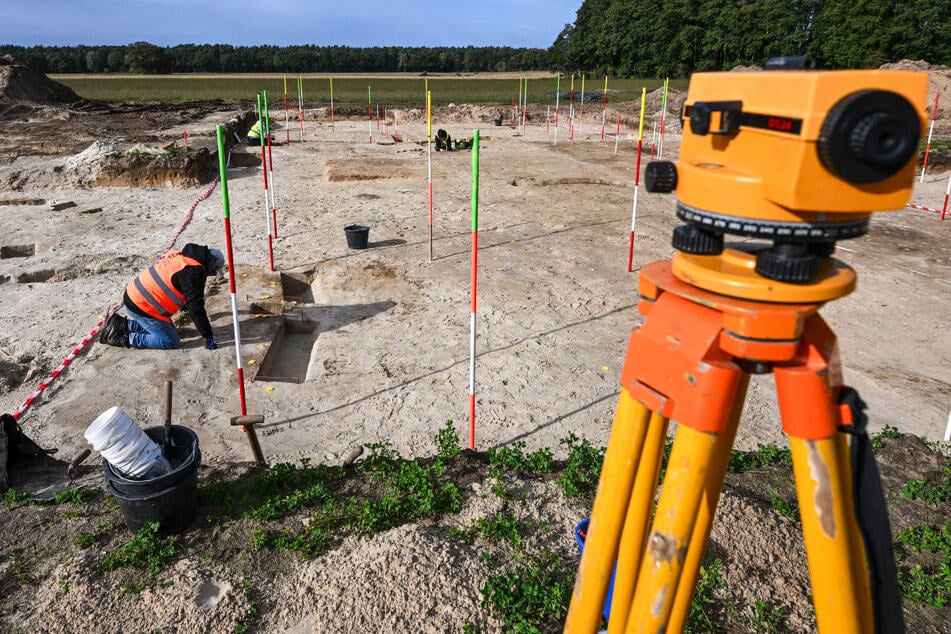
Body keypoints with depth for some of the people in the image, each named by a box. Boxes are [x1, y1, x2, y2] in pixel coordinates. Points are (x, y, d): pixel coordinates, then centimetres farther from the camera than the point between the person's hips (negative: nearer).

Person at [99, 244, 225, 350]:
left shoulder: (181, 256, 10)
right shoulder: (193, 272, -19)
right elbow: (195, 307, -20)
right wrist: (208, 337, -15)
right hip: (142, 307, -10)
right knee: (172, 341, -4)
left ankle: (121, 324, 19)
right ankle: (125, 339, -6)